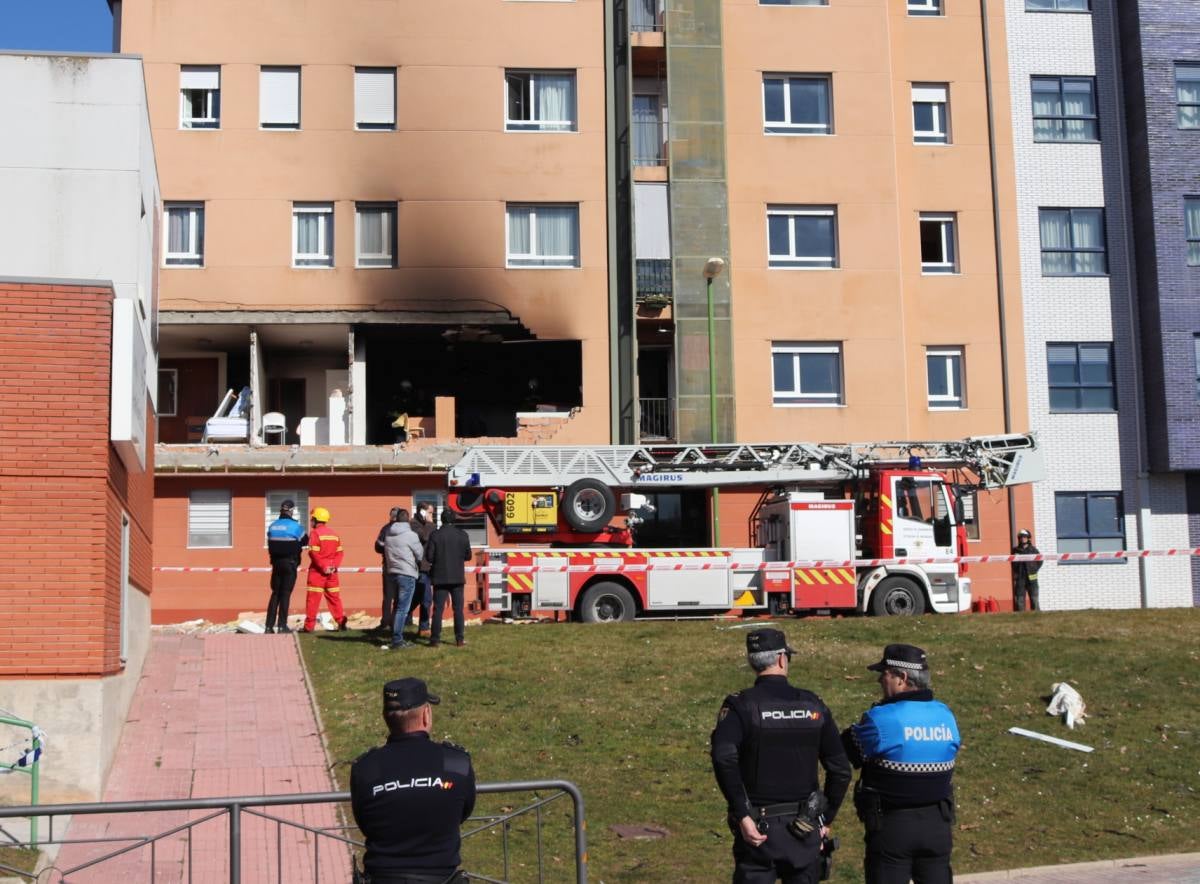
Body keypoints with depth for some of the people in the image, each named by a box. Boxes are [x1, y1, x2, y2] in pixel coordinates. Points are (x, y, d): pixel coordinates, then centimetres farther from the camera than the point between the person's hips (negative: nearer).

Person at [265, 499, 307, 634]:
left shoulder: (272, 526, 4)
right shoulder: (294, 526, -10)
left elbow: (270, 546, 6)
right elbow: (305, 541, 4)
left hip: (276, 563, 4)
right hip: (290, 564, -4)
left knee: (275, 594, 11)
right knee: (285, 594, -1)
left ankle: (269, 625, 8)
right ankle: (282, 625, -3)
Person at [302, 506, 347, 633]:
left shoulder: (315, 533, -9)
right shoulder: (334, 534, 12)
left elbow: (314, 553, -17)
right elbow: (340, 552, 7)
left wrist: (323, 566, -14)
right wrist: (335, 565, -1)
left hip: (317, 570, -6)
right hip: (332, 571, 6)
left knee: (313, 598, -3)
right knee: (334, 597, 11)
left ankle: (309, 626, -2)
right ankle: (341, 622, 7)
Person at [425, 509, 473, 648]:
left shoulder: (435, 535, -9)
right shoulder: (462, 535, -4)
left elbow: (429, 557, -9)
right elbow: (468, 556, 0)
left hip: (440, 577, -1)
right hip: (457, 577, 1)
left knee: (438, 609, 3)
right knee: (458, 608, 8)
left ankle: (435, 639, 0)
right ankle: (460, 638, 7)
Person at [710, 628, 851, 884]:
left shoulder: (741, 705, -7)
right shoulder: (813, 705, 3)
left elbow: (723, 757, -26)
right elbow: (841, 770, 3)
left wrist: (742, 815, -21)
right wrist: (826, 819, 13)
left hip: (757, 827, -2)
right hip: (804, 829, 3)